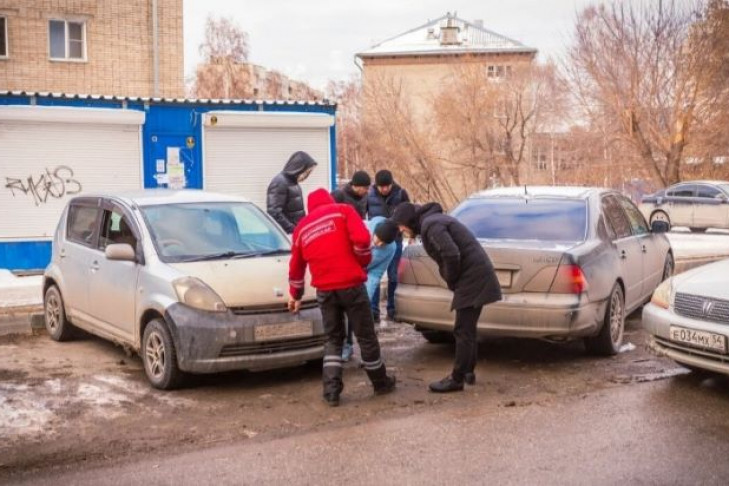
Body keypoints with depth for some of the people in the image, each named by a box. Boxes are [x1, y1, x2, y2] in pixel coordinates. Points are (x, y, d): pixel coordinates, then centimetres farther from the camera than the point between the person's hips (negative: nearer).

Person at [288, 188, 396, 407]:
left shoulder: (302, 227, 16)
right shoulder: (343, 211, 4)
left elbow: (296, 266, 24)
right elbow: (361, 238, -14)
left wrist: (295, 295, 37)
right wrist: (364, 260, 5)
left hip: (324, 290, 3)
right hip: (350, 284, -3)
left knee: (333, 339, 16)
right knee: (366, 336, 11)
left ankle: (331, 391, 7)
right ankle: (381, 383, 25)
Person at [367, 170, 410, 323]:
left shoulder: (401, 193, -7)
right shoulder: (369, 194, -9)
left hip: (395, 240, 0)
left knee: (393, 276, 5)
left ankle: (392, 309, 15)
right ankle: (374, 310, 2)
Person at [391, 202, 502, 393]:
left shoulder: (430, 225, -13)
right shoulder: (432, 221, 19)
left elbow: (451, 255, -24)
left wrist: (451, 282, -9)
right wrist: (453, 281, 9)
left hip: (472, 277, -11)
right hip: (477, 275, 11)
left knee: (463, 331, -6)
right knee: (467, 329, 18)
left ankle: (456, 379, -1)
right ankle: (468, 371, 26)